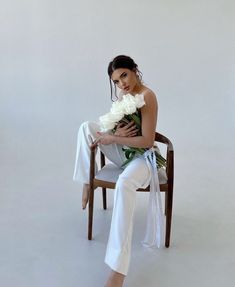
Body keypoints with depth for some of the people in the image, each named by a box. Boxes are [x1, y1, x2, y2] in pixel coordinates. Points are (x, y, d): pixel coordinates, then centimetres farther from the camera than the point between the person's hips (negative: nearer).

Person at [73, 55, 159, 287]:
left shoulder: (147, 96, -20)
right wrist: (115, 133, -15)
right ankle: (87, 182, 3)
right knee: (86, 127, -3)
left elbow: (147, 141, -24)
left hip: (142, 156, -8)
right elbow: (114, 123, 10)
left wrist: (112, 138, -21)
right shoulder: (122, 93, 4)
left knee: (124, 183, -41)